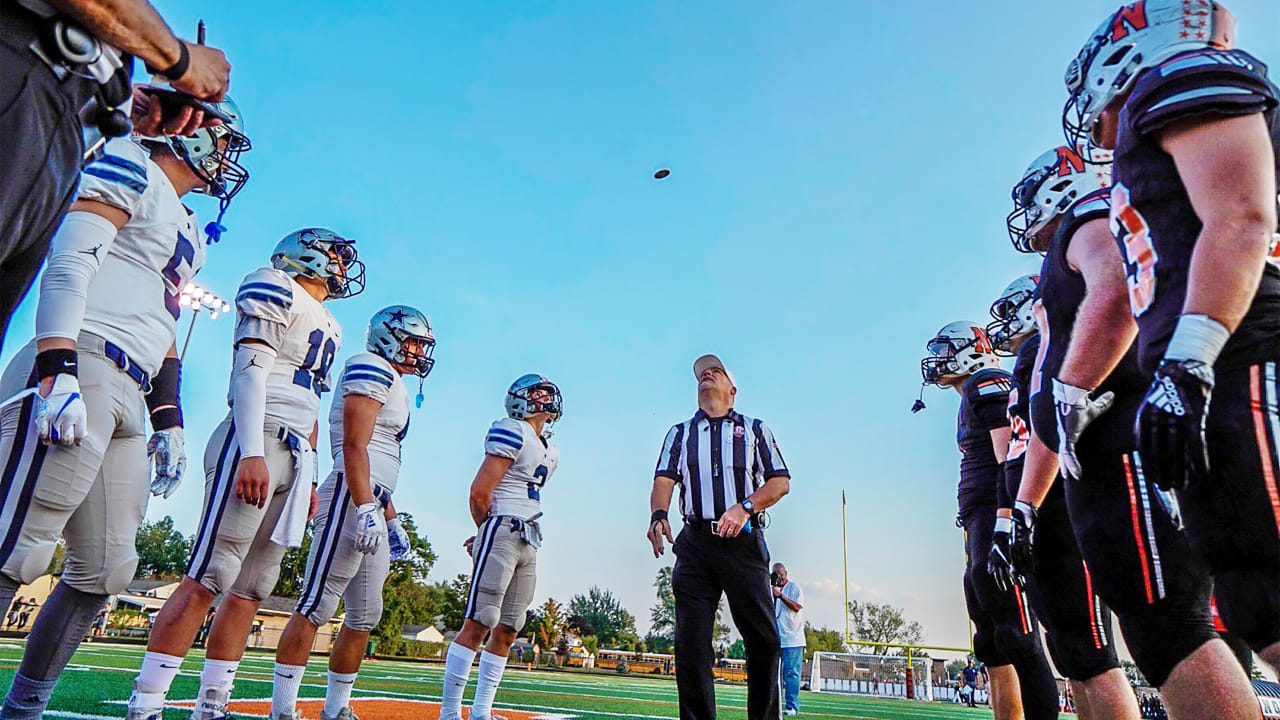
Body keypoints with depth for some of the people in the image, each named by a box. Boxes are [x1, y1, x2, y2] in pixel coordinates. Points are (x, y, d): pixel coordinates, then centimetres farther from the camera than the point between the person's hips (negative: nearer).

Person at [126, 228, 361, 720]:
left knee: (253, 587, 7)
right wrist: (253, 453, -21)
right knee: (209, 577, -12)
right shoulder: (275, 291, 1)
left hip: (295, 456, 9)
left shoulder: (327, 327, 26)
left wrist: (310, 477, 23)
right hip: (258, 440, -9)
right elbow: (251, 369, -12)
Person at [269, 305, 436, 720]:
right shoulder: (372, 369, -5)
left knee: (366, 616, 12)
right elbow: (354, 446, -16)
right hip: (351, 498, -10)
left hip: (370, 503, 10)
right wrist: (365, 508, -23)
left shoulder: (393, 386, 24)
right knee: (317, 606, -7)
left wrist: (392, 520, 26)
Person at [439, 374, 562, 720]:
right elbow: (480, 490, -11)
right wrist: (488, 531, 3)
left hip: (528, 542, 9)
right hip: (502, 532, -9)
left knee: (507, 629, 9)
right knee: (478, 623, -9)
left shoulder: (551, 452, 18)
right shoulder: (511, 433, -8)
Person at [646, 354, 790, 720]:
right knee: (691, 642, -2)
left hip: (743, 542, -1)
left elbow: (781, 481, 6)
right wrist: (658, 515, -15)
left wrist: (745, 506, -12)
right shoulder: (680, 432, 19)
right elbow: (664, 480, 6)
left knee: (763, 640, -1)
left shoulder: (754, 428, 15)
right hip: (695, 542, 1)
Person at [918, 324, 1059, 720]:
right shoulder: (973, 396, 24)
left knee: (1018, 637, -11)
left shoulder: (988, 383, -5)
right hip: (980, 526, 11)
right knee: (992, 643, 12)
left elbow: (1012, 458, -17)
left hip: (997, 516, -11)